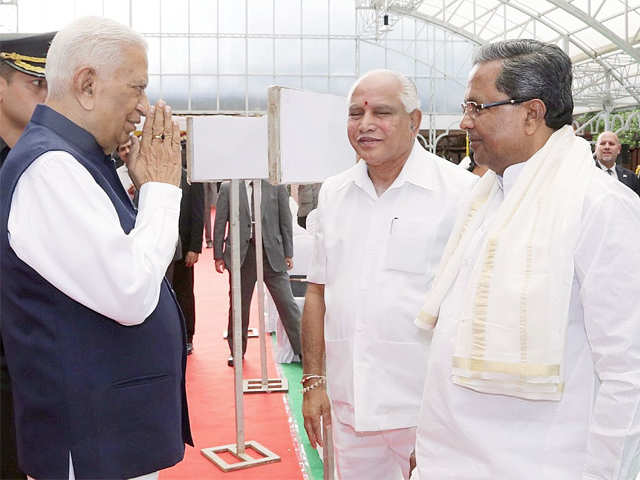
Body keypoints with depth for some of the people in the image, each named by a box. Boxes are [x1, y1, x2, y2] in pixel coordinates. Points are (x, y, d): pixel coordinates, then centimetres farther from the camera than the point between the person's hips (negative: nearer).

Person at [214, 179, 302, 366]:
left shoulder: (277, 186, 5)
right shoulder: (228, 188, 5)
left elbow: (285, 221, 7)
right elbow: (220, 223, 7)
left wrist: (288, 254, 4)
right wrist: (218, 255, 3)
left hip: (271, 253, 0)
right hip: (241, 254, 1)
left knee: (287, 303, -1)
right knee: (239, 304, 9)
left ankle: (302, 349, 7)